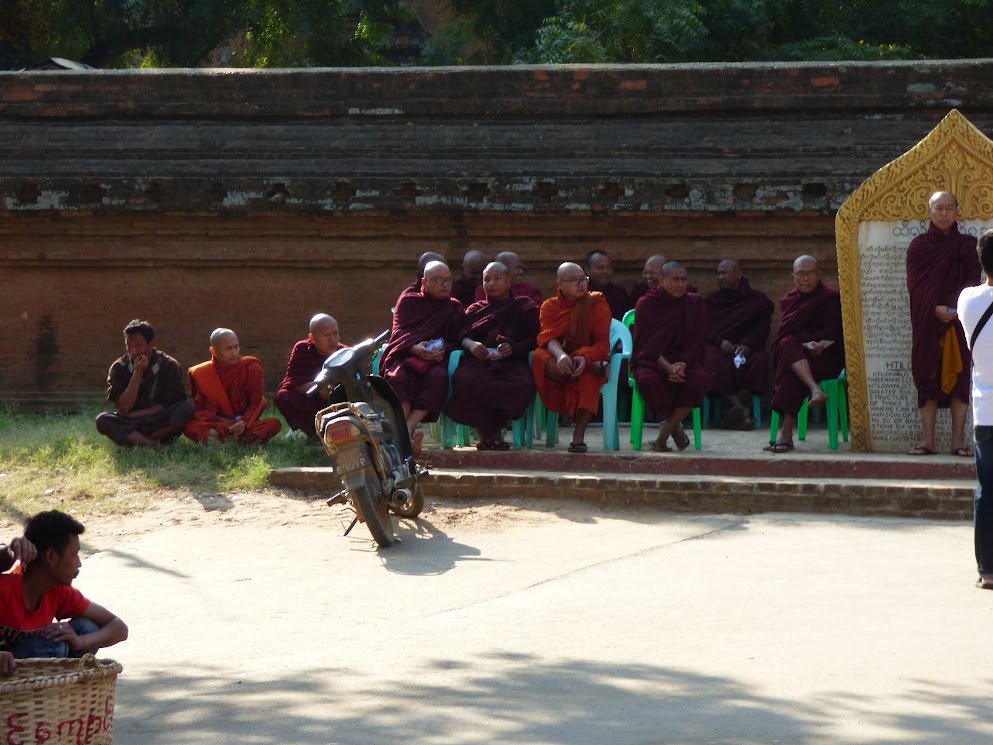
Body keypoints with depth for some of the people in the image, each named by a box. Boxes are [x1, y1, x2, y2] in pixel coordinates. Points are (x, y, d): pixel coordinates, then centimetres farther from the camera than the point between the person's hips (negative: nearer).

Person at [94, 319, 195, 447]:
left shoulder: (169, 366, -5)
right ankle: (154, 444, -34)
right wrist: (137, 374, -19)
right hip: (128, 424, 0)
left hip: (162, 424, 0)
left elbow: (168, 406, -7)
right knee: (102, 420, -30)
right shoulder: (119, 368, -3)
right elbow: (124, 408, -12)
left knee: (188, 407, -29)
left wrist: (134, 415, -12)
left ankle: (134, 439, -21)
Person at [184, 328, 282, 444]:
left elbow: (256, 402, 1)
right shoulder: (201, 374, -2)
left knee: (275, 423, -29)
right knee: (188, 426, -31)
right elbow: (202, 408, -3)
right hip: (217, 422, -1)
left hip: (245, 424, 1)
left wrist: (245, 422, -19)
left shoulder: (251, 367, -1)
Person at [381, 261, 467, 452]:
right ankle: (409, 434, -51)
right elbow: (398, 331, 5)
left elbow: (459, 340, 12)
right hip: (405, 355, -1)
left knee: (438, 378, -37)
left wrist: (444, 349, -12)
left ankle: (407, 428, -50)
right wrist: (414, 347, -17)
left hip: (436, 359, 1)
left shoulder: (454, 308, 22)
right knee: (398, 377, -37)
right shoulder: (408, 301, 18)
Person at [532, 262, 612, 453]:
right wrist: (561, 355, -35)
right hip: (559, 358, 2)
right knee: (539, 357, -33)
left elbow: (602, 343, -8)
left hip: (588, 357, -1)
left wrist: (585, 357, -30)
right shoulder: (550, 306, 6)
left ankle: (579, 435, -41)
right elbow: (548, 337, -11)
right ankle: (598, 368, -27)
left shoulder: (597, 304, 1)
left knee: (587, 374, -39)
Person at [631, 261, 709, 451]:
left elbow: (696, 342, 2)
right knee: (648, 380, -37)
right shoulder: (646, 304, -2)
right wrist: (668, 367, -23)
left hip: (683, 360, 2)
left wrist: (682, 365, -19)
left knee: (700, 378, -32)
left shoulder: (694, 303, 6)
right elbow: (645, 344, -8)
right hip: (650, 361, -2)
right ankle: (674, 427, -13)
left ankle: (666, 429, -19)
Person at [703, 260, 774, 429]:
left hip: (747, 347, 0)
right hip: (718, 347, 0)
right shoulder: (712, 301, 22)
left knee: (760, 360, -35)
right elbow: (707, 327, 8)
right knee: (714, 361, -37)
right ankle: (741, 409, -49)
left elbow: (762, 328, 4)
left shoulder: (757, 300, 17)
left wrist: (747, 345, -15)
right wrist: (721, 342, -14)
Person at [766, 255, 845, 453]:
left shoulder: (831, 297, 7)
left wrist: (800, 340, -12)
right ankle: (815, 390, -52)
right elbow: (784, 334, 3)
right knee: (787, 345, -33)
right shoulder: (789, 300, 18)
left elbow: (832, 334, -3)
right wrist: (807, 343, -17)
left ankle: (786, 432, -41)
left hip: (825, 358, -4)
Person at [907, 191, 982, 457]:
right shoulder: (919, 246, 6)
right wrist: (935, 309, -19)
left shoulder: (967, 246, 7)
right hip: (926, 322, 0)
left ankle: (958, 440, -4)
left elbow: (972, 283, -1)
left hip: (958, 320, 0)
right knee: (927, 377, -2)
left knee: (958, 376, -4)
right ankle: (927, 439, -1)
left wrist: (954, 309, -18)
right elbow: (915, 285, -3)